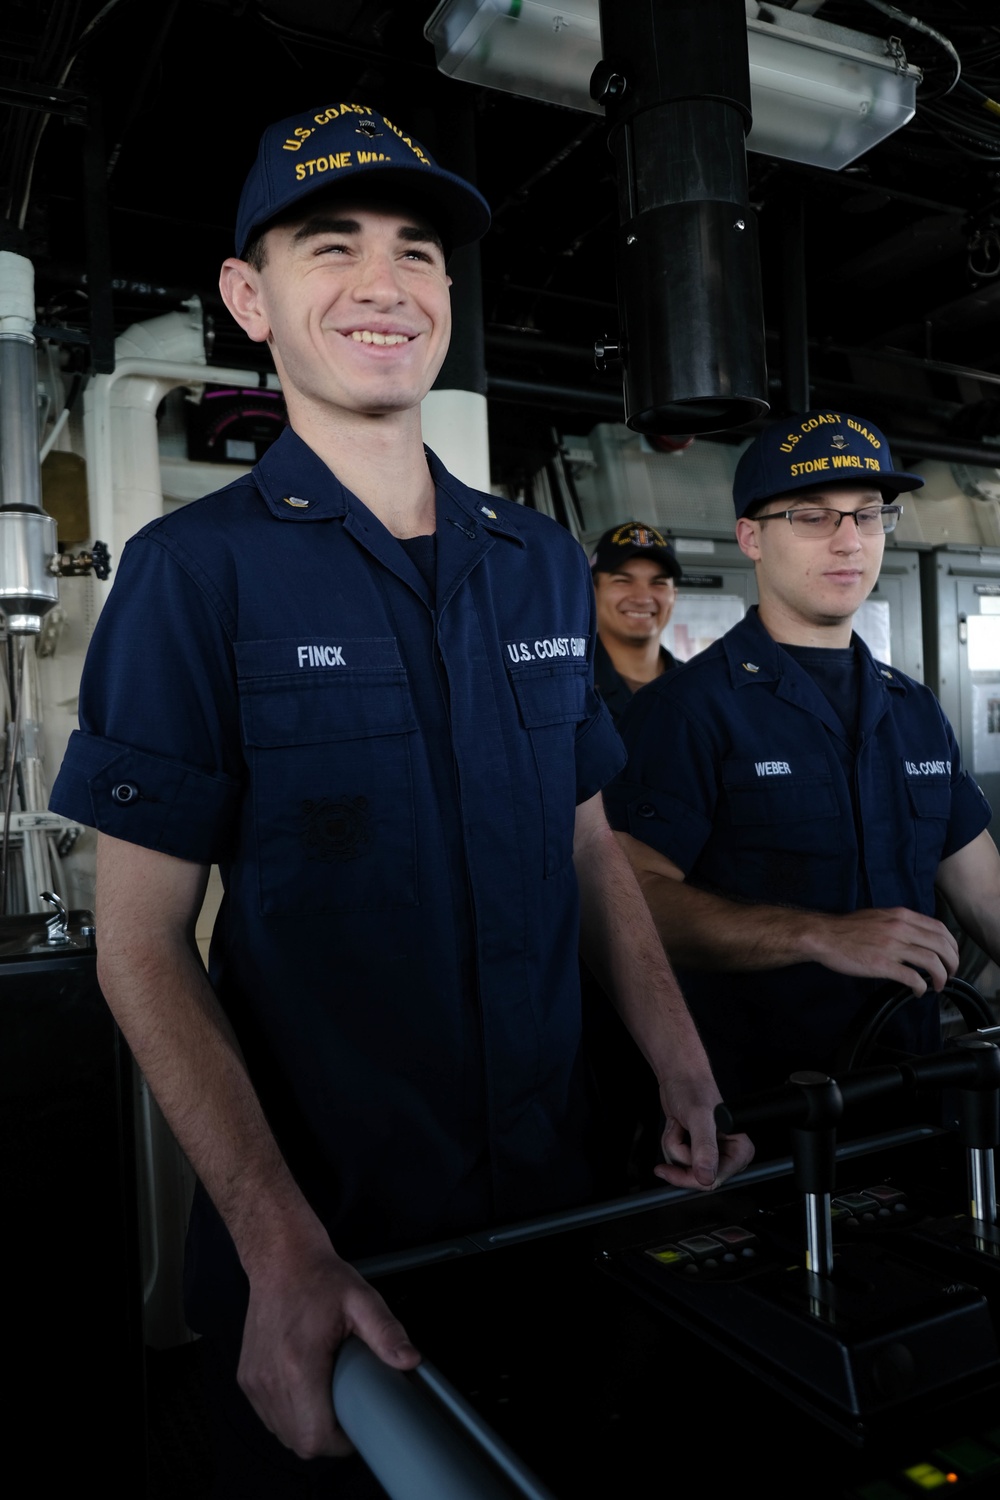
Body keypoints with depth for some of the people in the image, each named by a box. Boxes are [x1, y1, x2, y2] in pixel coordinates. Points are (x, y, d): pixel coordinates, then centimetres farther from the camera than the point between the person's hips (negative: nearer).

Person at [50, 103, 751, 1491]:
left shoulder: (545, 563, 3)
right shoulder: (197, 570, -12)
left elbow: (588, 844, 8)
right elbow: (144, 942, -13)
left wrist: (688, 1076, -2)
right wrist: (282, 1248, -22)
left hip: (550, 1202, 5)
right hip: (317, 1235, -4)